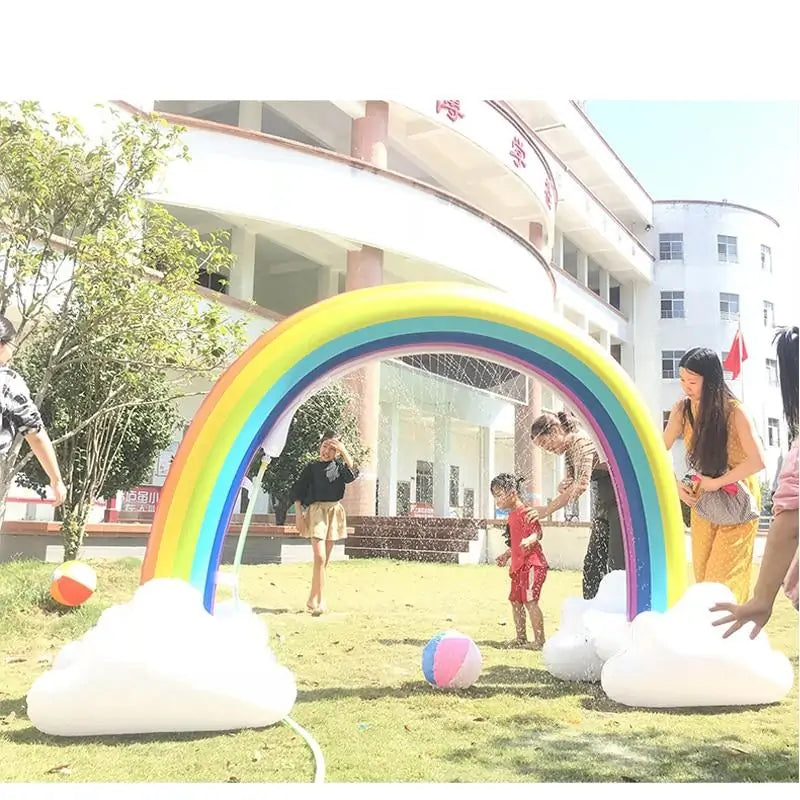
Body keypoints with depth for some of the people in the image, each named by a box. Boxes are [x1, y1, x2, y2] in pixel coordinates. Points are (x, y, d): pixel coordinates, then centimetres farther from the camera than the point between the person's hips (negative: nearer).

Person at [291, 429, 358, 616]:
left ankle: (313, 600, 14)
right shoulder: (311, 468, 5)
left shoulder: (339, 466, 11)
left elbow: (353, 473, -10)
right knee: (320, 557, -15)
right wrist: (299, 513, -5)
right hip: (316, 510, -3)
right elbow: (298, 492, 4)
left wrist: (344, 451, -15)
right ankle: (321, 602, -12)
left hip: (334, 512, 3)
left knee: (324, 560, 7)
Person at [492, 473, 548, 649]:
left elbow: (538, 532, -23)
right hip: (518, 565, 11)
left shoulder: (525, 512, -13)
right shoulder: (512, 516, 18)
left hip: (531, 563, -11)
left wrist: (529, 540, -41)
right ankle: (521, 638, 25)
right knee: (515, 600, 15)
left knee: (530, 601, -14)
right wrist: (506, 555, 31)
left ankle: (540, 640, -9)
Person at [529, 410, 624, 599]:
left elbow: (582, 484, -27)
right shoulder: (569, 450, 11)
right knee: (593, 563, 6)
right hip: (603, 506, 10)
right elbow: (570, 482, 15)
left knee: (617, 564, -12)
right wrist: (564, 485, -11)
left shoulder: (582, 441, -18)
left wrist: (547, 510, -24)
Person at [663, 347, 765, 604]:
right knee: (702, 570, 7)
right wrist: (676, 485, -11)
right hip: (703, 497, 4)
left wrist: (717, 482, -24)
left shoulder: (733, 411, -22)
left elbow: (757, 461, -28)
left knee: (725, 573, -4)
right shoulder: (682, 409, -9)